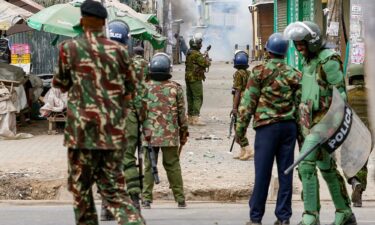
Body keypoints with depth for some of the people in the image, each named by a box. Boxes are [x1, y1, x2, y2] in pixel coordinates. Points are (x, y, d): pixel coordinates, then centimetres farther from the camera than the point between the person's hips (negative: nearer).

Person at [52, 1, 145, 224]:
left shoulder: (70, 48, -3)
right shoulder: (119, 50, 4)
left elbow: (62, 84, 11)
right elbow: (130, 89, 9)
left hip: (83, 129, -3)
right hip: (114, 130, 3)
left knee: (81, 187, 10)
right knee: (113, 187, 6)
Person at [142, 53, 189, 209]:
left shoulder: (144, 88, -1)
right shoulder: (176, 88, -2)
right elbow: (181, 113, 1)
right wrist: (184, 132, 11)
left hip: (149, 135, 0)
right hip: (170, 135, 0)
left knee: (149, 167, 6)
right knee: (173, 167, 8)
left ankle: (146, 199, 3)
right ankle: (180, 199, 10)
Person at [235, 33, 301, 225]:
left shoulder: (259, 72, -3)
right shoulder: (294, 75, 9)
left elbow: (247, 103, -5)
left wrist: (240, 129, -1)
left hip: (267, 126, -4)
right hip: (289, 126, 4)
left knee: (262, 173, -2)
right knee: (285, 173, 6)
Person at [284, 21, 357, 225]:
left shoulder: (329, 60, -13)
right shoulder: (309, 62, 15)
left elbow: (340, 93, -16)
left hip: (322, 121, -9)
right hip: (308, 122, 9)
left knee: (306, 165, -17)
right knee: (327, 168, 14)